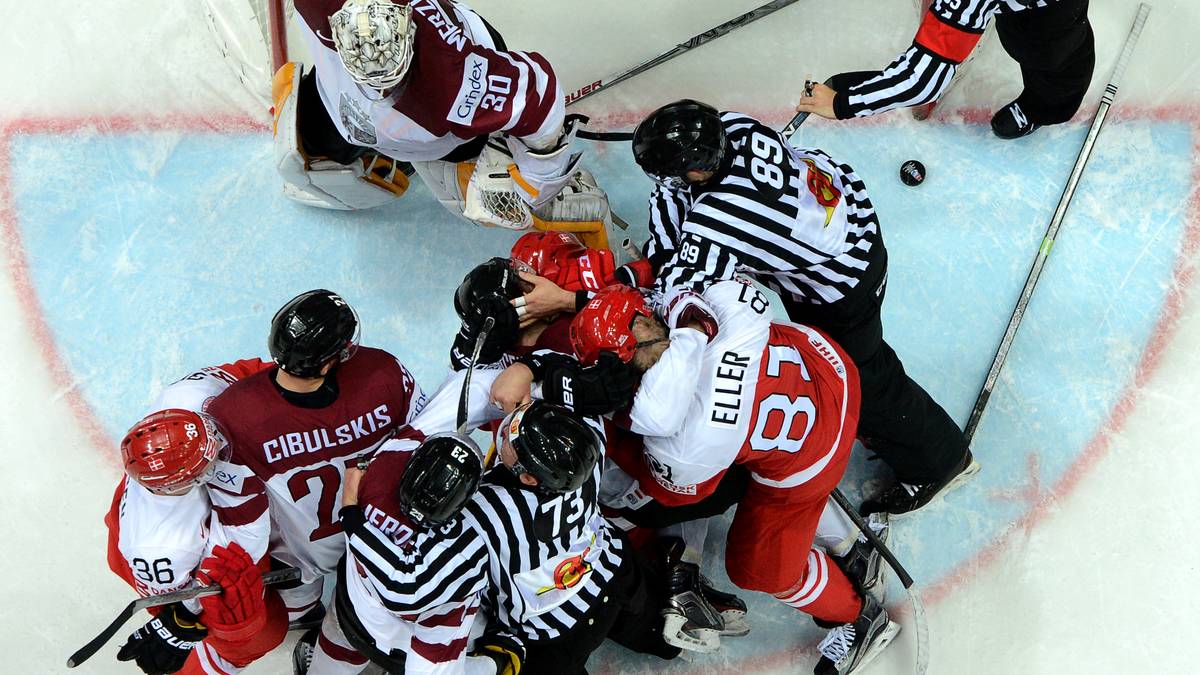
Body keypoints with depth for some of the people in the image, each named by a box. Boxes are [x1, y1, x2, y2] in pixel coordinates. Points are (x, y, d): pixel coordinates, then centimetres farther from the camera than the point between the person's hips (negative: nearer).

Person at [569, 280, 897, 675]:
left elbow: (674, 492, -7)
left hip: (805, 461, -6)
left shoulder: (680, 449, -33)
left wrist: (611, 444, 2)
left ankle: (861, 618, 42)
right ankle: (853, 555, 55)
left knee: (758, 566, 17)